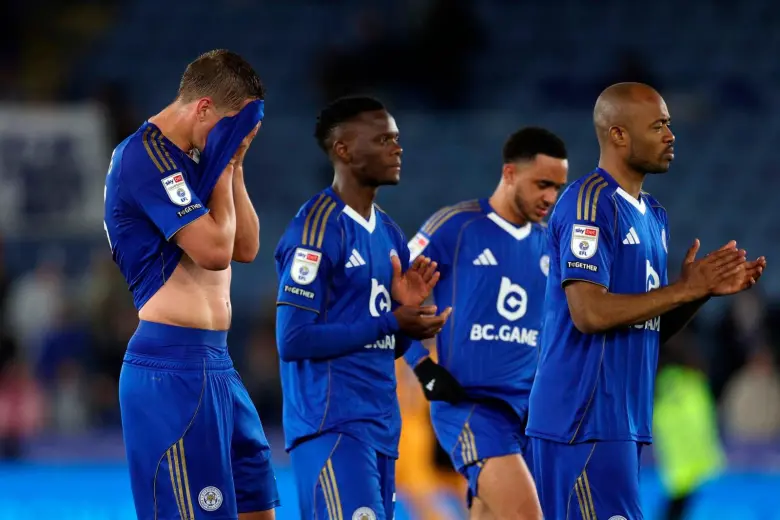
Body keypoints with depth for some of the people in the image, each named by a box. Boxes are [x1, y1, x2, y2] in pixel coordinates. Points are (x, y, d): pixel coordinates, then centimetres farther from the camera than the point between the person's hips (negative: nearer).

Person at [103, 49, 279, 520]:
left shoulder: (191, 161, 15)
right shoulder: (146, 155, -15)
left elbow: (247, 247, 16)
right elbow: (214, 250, -21)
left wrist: (233, 165, 7)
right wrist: (224, 168, -8)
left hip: (215, 366, 10)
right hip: (173, 368, -10)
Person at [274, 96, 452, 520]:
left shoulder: (389, 234, 15)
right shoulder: (317, 228, -12)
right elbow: (292, 340, -18)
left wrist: (407, 309, 0)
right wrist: (390, 322, -17)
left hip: (381, 426, 9)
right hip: (332, 424, -9)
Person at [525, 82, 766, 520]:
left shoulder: (654, 215, 17)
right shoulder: (589, 203, -11)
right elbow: (590, 313, -21)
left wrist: (704, 291, 3)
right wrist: (684, 289, -15)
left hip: (627, 418, 9)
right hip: (588, 418, -9)